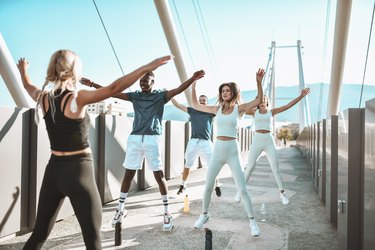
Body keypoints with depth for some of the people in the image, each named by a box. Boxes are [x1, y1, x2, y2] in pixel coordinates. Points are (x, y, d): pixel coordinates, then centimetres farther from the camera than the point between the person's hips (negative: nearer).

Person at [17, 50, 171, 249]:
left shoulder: (44, 97, 4)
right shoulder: (77, 98, -14)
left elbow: (28, 86, 27)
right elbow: (113, 88, -26)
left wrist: (23, 70, 48)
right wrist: (147, 67, -26)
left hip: (53, 170, 7)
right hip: (78, 172, -7)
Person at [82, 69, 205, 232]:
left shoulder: (160, 95, 5)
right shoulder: (135, 96, 15)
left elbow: (178, 90, -9)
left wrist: (192, 79, -25)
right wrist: (92, 84, 15)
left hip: (152, 138, -3)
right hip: (134, 138, 3)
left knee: (159, 175, -2)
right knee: (128, 174, 8)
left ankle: (167, 213, 9)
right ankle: (121, 209, 24)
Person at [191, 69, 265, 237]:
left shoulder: (239, 108, -2)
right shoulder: (217, 109, 7)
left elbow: (259, 100, -12)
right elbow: (196, 106, 13)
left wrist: (259, 82, -26)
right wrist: (193, 86, 7)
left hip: (233, 152, -3)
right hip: (217, 150, 3)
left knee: (242, 189, -1)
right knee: (208, 186, 9)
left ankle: (252, 221, 15)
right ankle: (204, 215, 30)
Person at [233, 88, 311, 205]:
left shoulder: (272, 111, 10)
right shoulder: (254, 111, 10)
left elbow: (289, 105, 4)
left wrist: (301, 96, -3)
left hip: (269, 141, 1)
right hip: (256, 141, 0)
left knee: (276, 169, 0)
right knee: (249, 168, 0)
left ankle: (282, 193, 16)